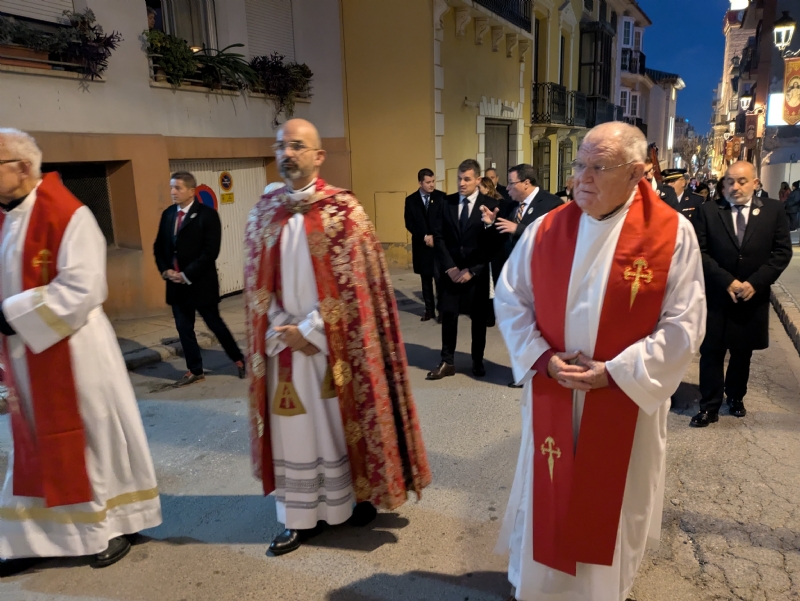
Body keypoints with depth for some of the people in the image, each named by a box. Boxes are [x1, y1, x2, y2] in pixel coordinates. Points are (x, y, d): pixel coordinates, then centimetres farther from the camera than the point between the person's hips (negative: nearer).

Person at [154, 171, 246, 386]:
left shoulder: (207, 214, -10)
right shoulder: (168, 214, 9)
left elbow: (210, 251, -17)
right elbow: (159, 246, 14)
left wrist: (187, 275, -18)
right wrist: (165, 270, -2)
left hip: (201, 282, -6)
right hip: (176, 283, 6)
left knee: (215, 324, 4)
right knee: (184, 328, 10)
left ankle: (238, 359, 23)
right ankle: (195, 371, 22)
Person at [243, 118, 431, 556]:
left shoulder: (343, 209, -7)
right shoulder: (264, 212, 6)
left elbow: (355, 282, -11)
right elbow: (257, 283, 6)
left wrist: (312, 330, -14)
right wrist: (285, 333, -6)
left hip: (334, 341, -4)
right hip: (285, 343, 4)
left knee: (342, 420, 9)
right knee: (293, 427, 10)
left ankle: (360, 496, 30)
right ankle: (299, 518, 24)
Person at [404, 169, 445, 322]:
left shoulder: (441, 197, 1)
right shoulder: (411, 200, 5)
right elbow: (409, 223, 1)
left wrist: (435, 237, -11)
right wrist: (424, 237, -10)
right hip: (421, 245, 2)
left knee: (440, 278, -9)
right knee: (425, 279, 8)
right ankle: (429, 309, 15)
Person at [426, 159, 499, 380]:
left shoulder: (490, 204, -6)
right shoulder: (447, 202, 4)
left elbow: (492, 243, -8)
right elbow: (439, 236, 2)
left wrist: (472, 270, -12)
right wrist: (449, 267, -7)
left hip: (478, 272, -2)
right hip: (451, 271, 2)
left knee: (479, 318, 8)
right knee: (448, 316, 3)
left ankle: (477, 361, 22)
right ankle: (447, 362, 13)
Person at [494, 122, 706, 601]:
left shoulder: (672, 233, -10)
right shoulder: (547, 229, -3)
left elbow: (684, 324, -11)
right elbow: (509, 299, 1)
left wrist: (615, 372, -17)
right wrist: (543, 359, -11)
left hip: (625, 398, -2)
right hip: (551, 391, 2)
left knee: (612, 503, 17)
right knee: (547, 495, 17)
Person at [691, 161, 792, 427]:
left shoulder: (773, 210, 0)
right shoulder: (709, 211, -4)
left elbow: (783, 251, -2)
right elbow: (700, 251, -7)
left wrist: (755, 283, -13)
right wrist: (727, 281, -16)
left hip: (753, 297, 2)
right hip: (716, 296, -1)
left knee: (742, 353, 15)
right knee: (711, 352, 2)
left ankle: (735, 397, 35)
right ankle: (710, 407, 13)